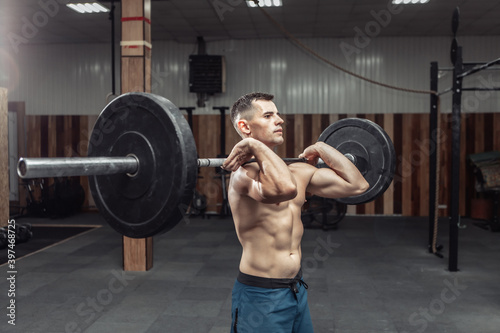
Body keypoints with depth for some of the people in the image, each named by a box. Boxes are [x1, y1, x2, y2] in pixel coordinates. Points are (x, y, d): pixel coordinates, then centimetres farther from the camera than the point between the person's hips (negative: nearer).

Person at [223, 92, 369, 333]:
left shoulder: (297, 171, 7)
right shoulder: (243, 174, -18)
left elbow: (357, 185, 6)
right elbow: (284, 189, -41)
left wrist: (321, 148, 9)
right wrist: (255, 145, -27)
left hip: (297, 290, 8)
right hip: (260, 295, -8)